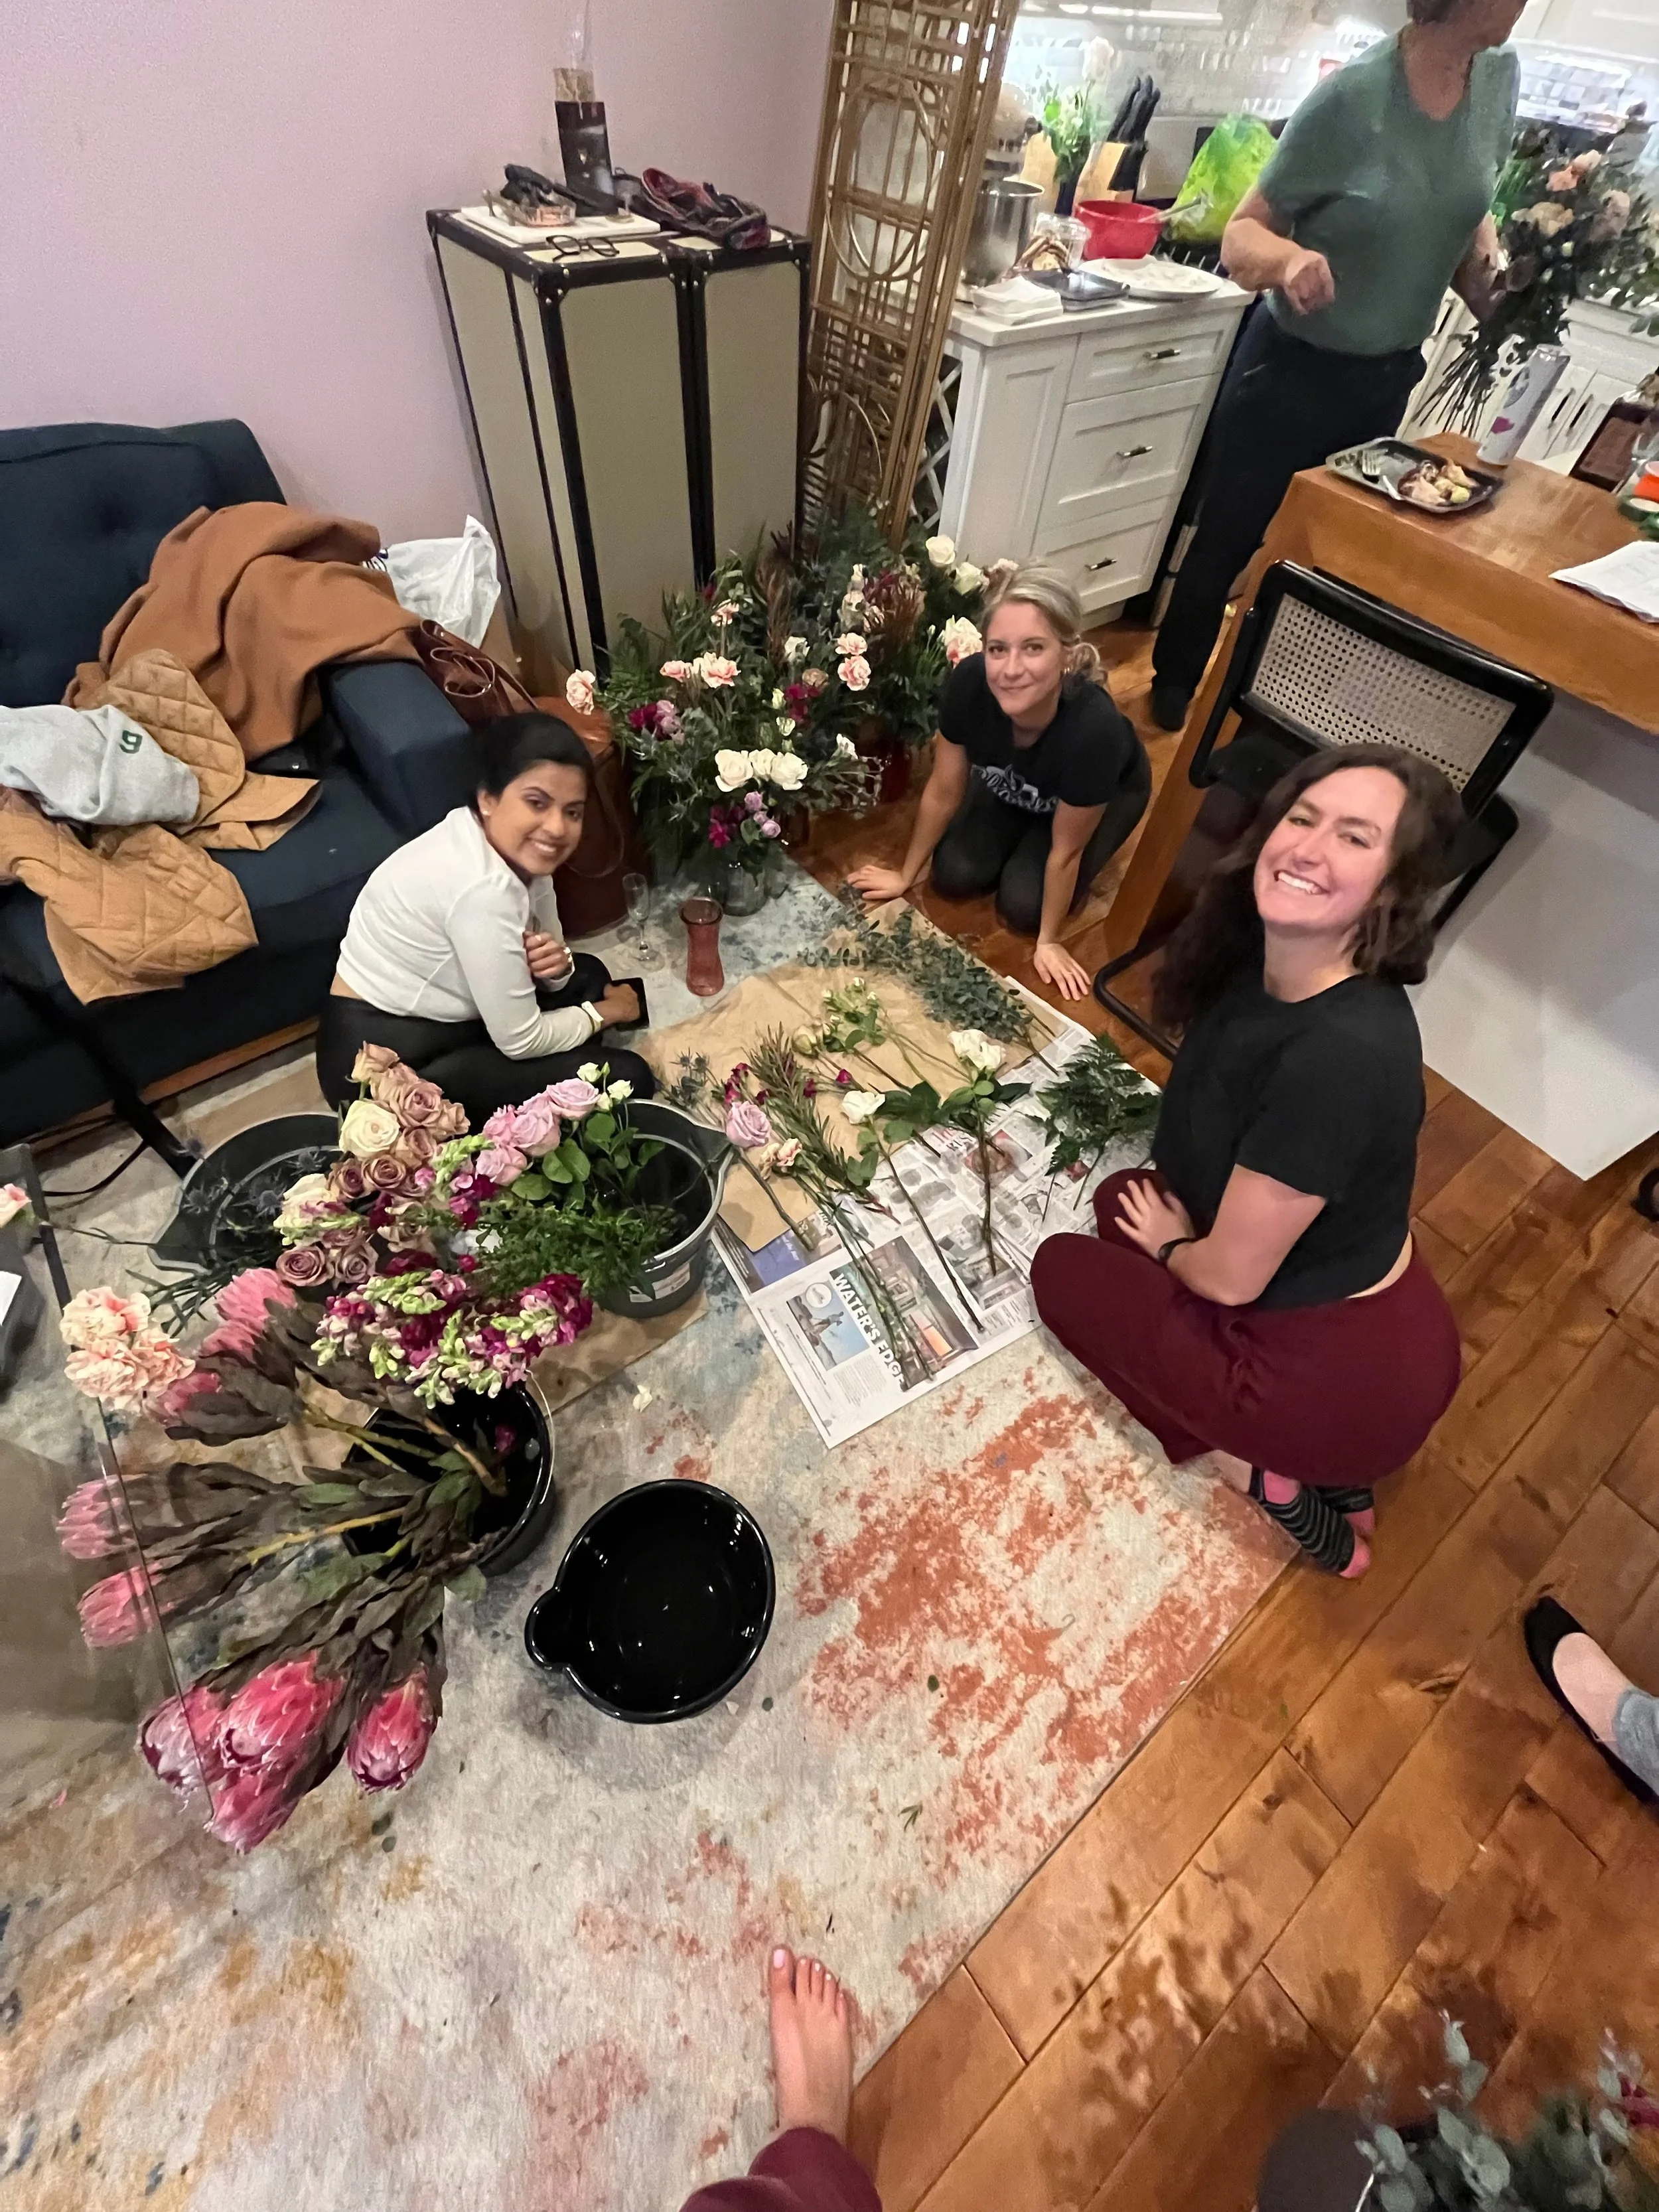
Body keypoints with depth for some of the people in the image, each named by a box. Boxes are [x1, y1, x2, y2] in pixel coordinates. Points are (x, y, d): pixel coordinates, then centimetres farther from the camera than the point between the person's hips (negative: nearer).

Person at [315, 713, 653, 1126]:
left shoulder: (520, 849, -3)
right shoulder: (482, 888, -30)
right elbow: (519, 1041, -22)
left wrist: (557, 963, -16)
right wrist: (603, 1012, -6)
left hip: (429, 1023, 9)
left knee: (588, 973, 19)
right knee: (625, 1079, -11)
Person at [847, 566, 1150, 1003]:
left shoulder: (1095, 727, -43)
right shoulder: (968, 681, -35)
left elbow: (1065, 850, -27)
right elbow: (944, 793, -18)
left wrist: (1048, 942, -15)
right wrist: (906, 876, -7)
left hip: (1109, 794, -3)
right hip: (1011, 786, 3)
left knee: (1023, 904, -15)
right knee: (955, 875, -9)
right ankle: (1020, 842, 20)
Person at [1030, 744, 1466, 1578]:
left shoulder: (1342, 1053, -35)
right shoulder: (1263, 960, -9)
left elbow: (1229, 1276, -23)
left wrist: (1170, 1244, -3)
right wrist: (1182, 1224, -3)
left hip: (1344, 1374, -7)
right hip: (1356, 1298, 7)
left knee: (1060, 1268, 4)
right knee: (1124, 1195, 20)